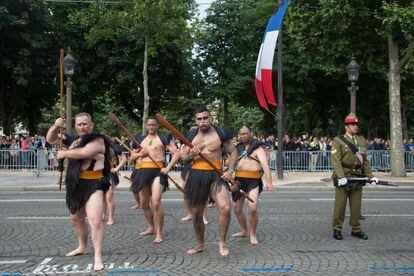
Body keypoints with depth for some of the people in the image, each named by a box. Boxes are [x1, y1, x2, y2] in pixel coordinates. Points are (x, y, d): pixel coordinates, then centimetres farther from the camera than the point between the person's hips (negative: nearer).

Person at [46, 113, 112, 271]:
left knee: (95, 221, -19)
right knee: (76, 219, 24)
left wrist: (64, 154, -12)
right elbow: (51, 140, 16)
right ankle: (82, 247, 45)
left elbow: (84, 152, -29)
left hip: (93, 185, -9)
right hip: (75, 185, 9)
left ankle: (98, 258, -15)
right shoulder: (73, 139, 11)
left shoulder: (97, 140, -12)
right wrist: (55, 127, -4)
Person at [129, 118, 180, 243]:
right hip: (143, 171, 6)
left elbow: (176, 154, -4)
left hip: (157, 172, -5)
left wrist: (168, 168, -13)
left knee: (156, 202, -17)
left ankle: (159, 233, -6)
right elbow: (131, 157, 21)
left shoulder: (163, 139, 3)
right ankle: (151, 228, 31)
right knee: (144, 204, 12)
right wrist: (139, 154, 0)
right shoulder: (141, 139, 17)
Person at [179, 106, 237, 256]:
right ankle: (200, 245, 32)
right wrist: (191, 155, -10)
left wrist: (230, 171, -9)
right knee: (196, 213, 11)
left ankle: (222, 242, -1)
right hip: (196, 175, 3)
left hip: (216, 175, -3)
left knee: (225, 208, -22)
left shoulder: (220, 133, 0)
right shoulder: (191, 136, 9)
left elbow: (233, 152, 5)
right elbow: (183, 157, 13)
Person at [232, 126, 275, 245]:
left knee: (253, 208, -19)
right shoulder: (238, 148, 17)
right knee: (237, 208, 9)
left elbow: (265, 164, -13)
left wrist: (268, 181, -25)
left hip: (253, 180, -5)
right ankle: (244, 231, 31)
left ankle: (253, 234, 1)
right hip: (239, 179, 6)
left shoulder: (257, 148, 0)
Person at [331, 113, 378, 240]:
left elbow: (365, 161, 16)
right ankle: (337, 229, 11)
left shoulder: (362, 140, 13)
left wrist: (370, 176, 7)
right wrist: (341, 177, -22)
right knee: (340, 205, 1)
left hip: (358, 179, 5)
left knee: (356, 205, 9)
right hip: (343, 179, -5)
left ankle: (356, 229, 20)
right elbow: (336, 161, -11)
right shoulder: (338, 141, -3)